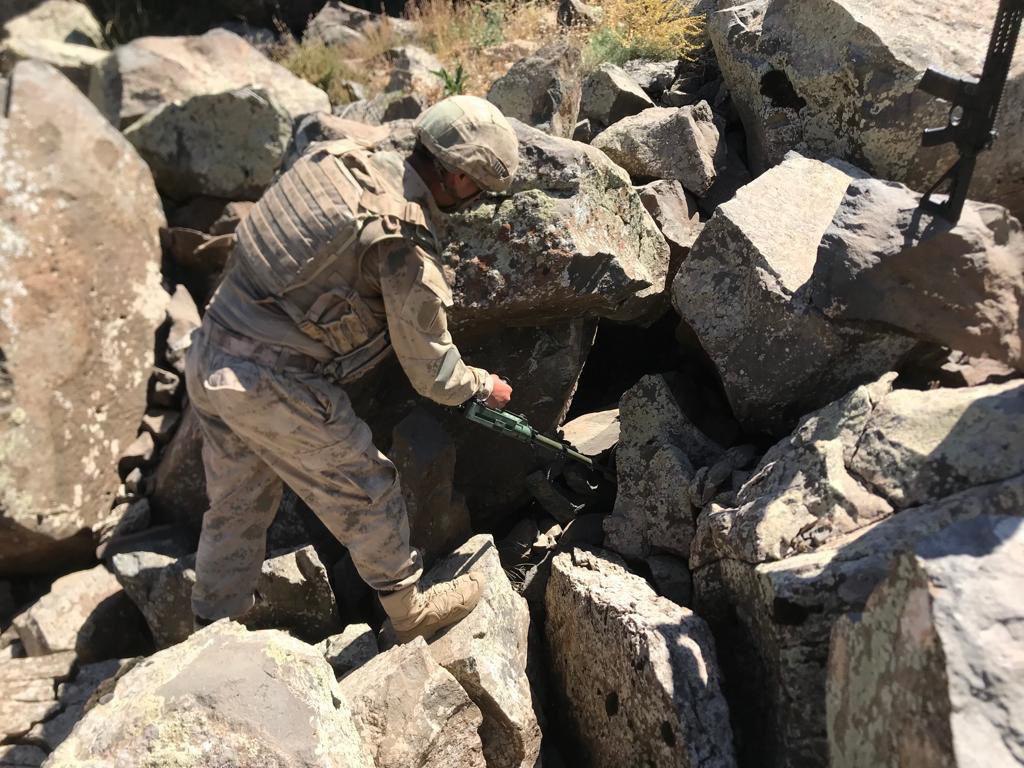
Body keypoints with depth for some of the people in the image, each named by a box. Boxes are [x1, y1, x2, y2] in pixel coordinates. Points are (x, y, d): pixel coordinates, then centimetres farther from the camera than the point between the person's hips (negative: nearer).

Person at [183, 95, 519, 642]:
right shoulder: (405, 245, -18)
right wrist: (485, 388, 12)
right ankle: (410, 612, 33)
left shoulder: (340, 161, 4)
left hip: (209, 356, 8)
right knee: (366, 494, 12)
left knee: (235, 506, 24)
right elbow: (432, 372, -8)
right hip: (272, 387, -8)